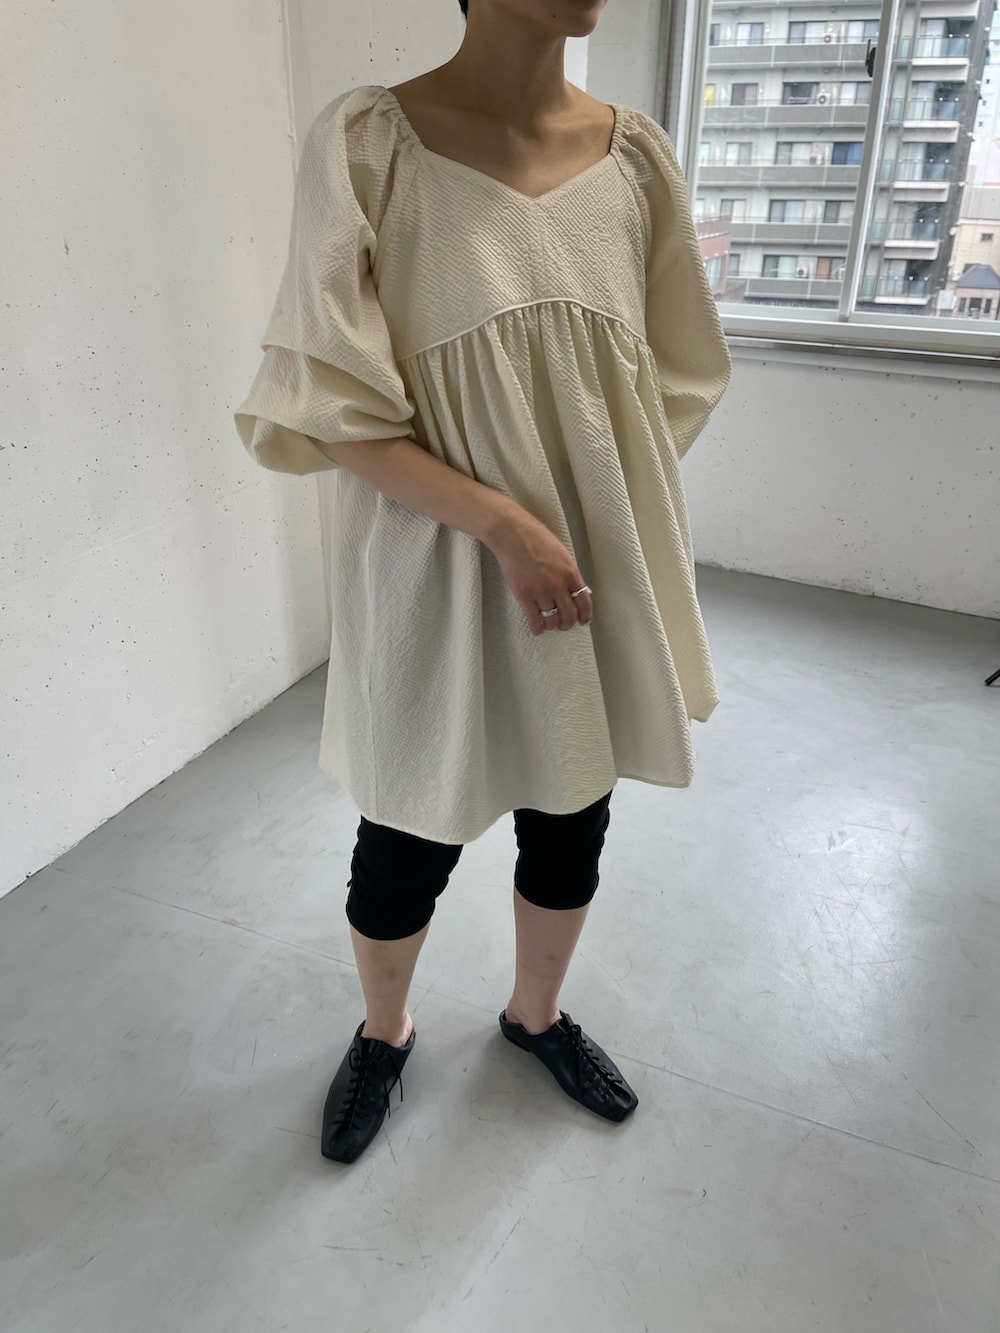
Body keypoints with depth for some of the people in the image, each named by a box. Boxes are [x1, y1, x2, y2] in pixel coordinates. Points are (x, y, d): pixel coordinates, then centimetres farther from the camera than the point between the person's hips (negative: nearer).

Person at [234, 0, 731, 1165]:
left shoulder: (637, 156, 2)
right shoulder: (368, 141, -10)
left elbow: (669, 381, 10)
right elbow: (331, 403, -12)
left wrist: (606, 532, -2)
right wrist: (507, 525, -19)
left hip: (598, 572, 5)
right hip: (437, 579, -4)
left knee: (572, 829, 19)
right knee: (405, 850, 12)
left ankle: (535, 1015, 49)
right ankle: (382, 1034, 45)